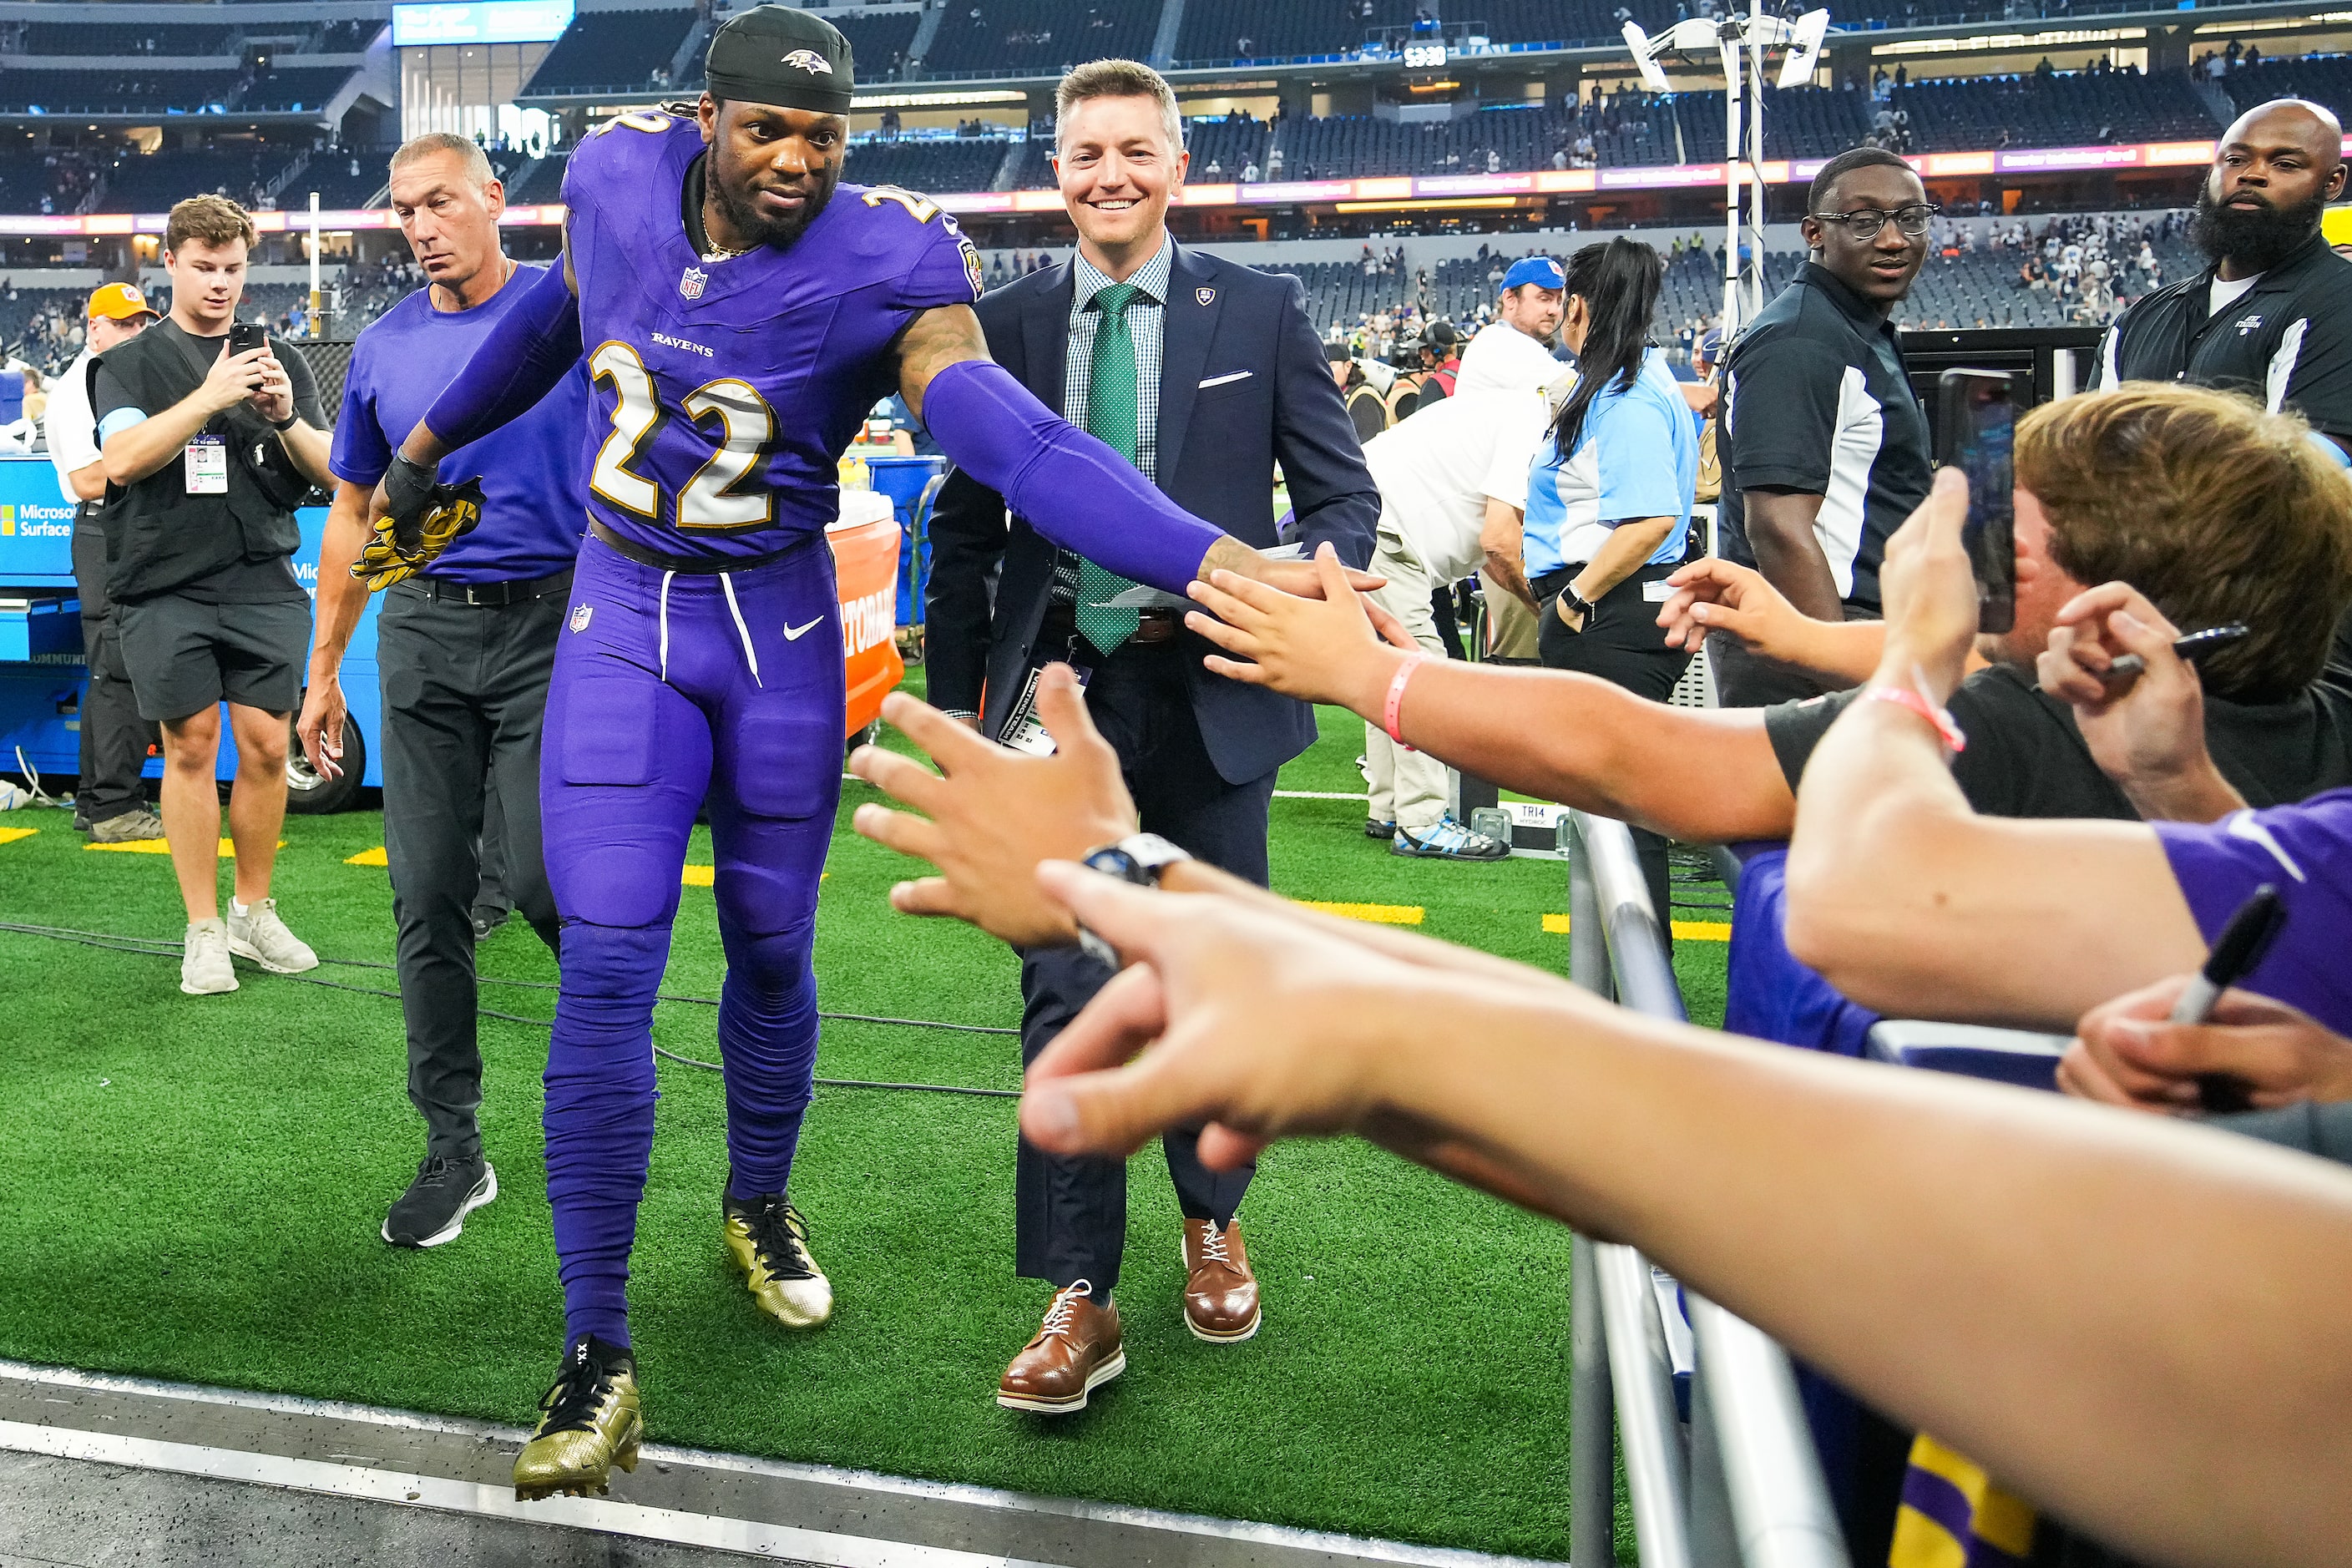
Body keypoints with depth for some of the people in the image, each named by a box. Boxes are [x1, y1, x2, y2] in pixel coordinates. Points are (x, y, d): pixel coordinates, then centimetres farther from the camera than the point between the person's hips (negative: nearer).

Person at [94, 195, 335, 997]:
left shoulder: (280, 359, 13)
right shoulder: (131, 363, 7)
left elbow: (330, 468, 8)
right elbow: (122, 458, -9)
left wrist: (287, 418, -11)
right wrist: (210, 397, -18)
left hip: (264, 584, 2)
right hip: (166, 588, -2)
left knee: (266, 746, -1)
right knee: (191, 746, -1)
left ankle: (254, 911, 16)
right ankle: (204, 930, 7)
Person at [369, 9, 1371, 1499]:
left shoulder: (880, 271, -17)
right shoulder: (619, 183, -7)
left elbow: (1023, 448, -30)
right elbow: (555, 318, 16)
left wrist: (1227, 562, -45)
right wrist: (432, 443, 30)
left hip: (781, 626, -1)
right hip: (622, 619, 1)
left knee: (770, 950, 11)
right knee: (607, 967, -7)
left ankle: (760, 1206, 41)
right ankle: (599, 1358, 2)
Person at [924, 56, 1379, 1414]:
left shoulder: (1261, 312, 1)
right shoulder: (1006, 326, 6)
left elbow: (1345, 491, 2)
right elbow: (966, 528, 10)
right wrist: (959, 702, 6)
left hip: (1209, 692, 0)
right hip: (1058, 699, 1)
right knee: (1067, 992, -3)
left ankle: (1212, 1224, 35)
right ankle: (1081, 1298, 5)